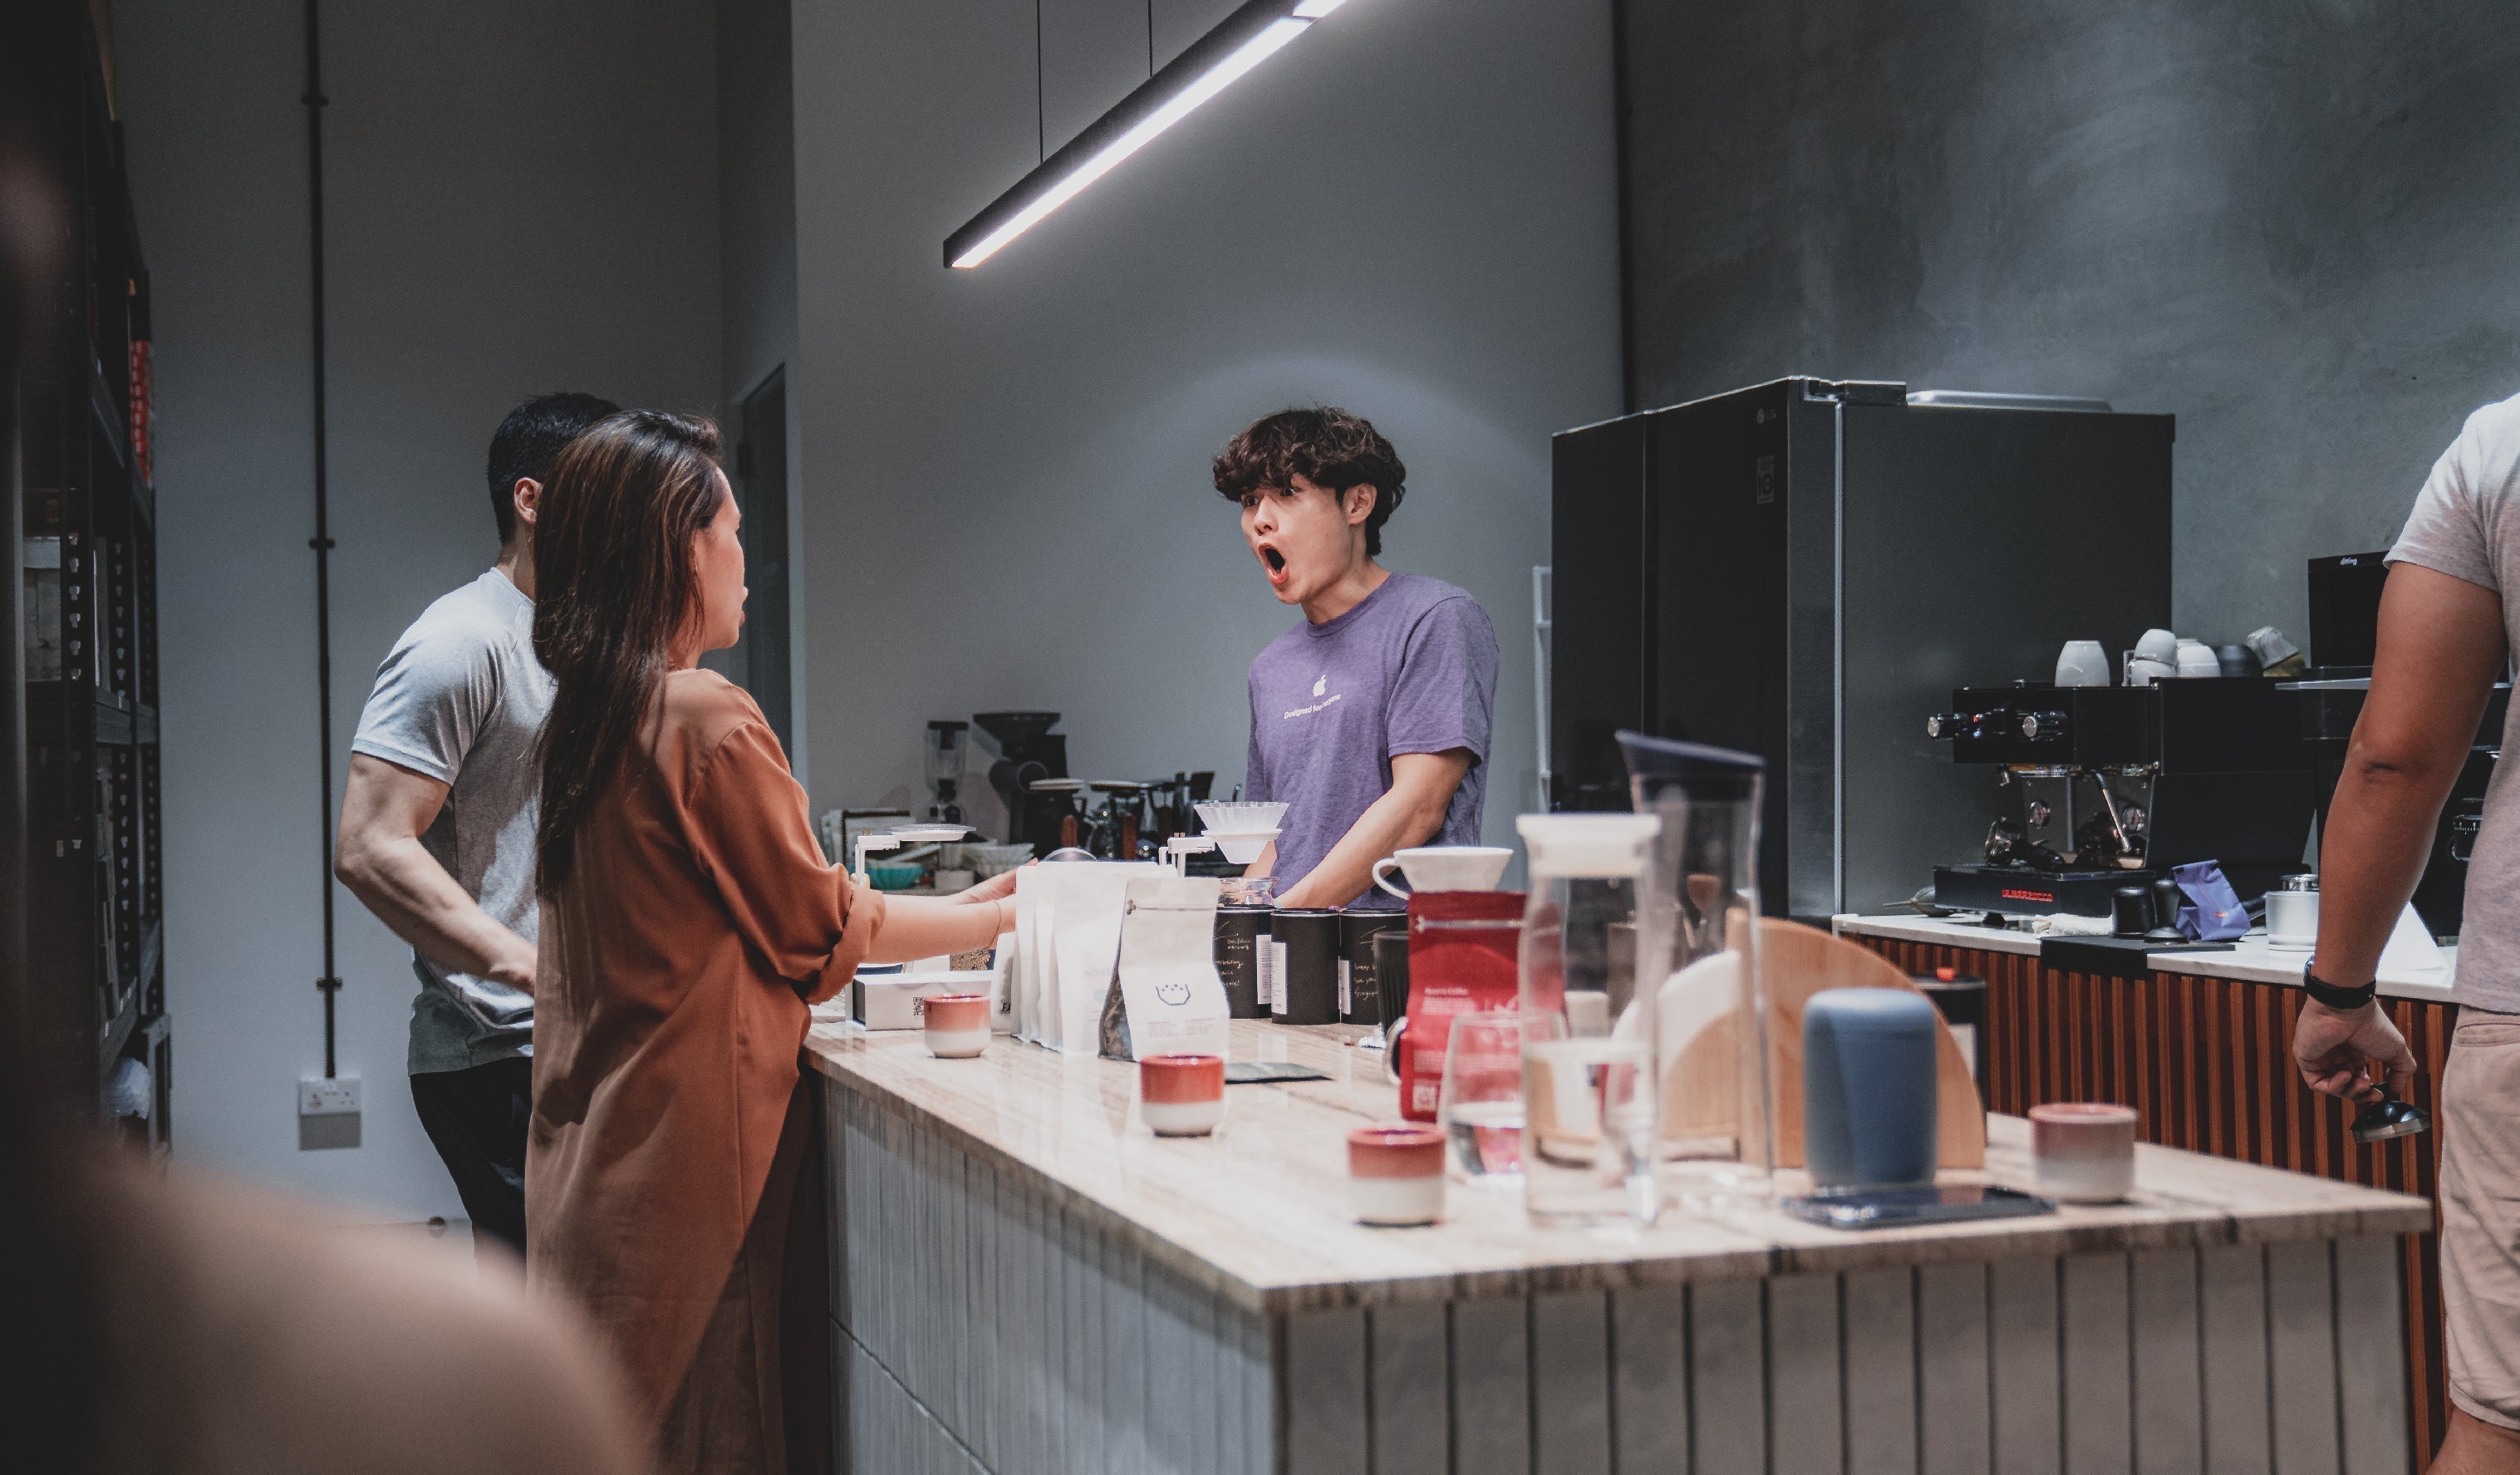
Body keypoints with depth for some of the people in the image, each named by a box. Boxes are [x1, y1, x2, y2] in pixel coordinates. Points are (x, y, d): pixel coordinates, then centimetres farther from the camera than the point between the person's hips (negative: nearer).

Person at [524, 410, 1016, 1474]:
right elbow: (819, 927, -6)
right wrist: (994, 919, 7)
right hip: (691, 1145, -8)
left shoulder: (587, 717, 11)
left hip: (593, 1152, 8)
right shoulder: (707, 718, -15)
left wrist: (953, 911, 19)